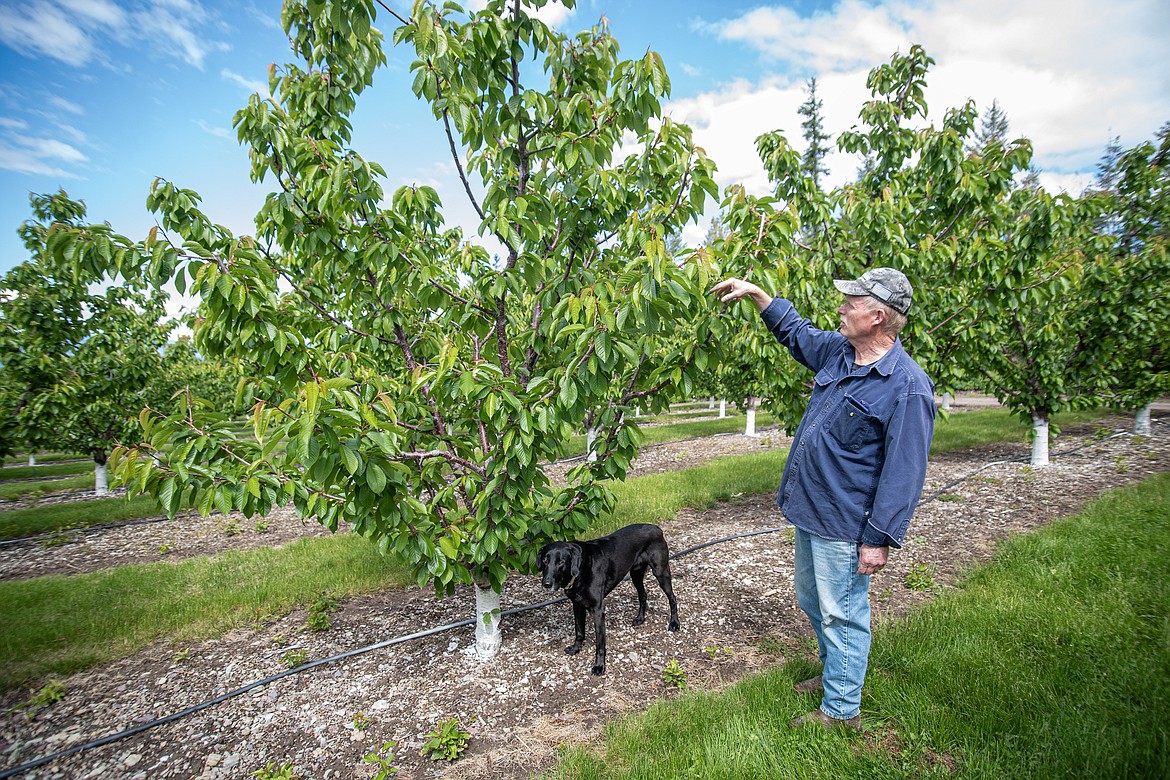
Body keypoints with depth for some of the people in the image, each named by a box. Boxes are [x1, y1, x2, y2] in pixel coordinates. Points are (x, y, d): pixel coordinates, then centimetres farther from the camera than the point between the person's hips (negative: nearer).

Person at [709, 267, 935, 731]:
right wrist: (755, 293, 18)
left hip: (844, 527, -9)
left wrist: (879, 539, -21)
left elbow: (904, 473, -21)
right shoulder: (838, 351, 3)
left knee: (841, 614, 7)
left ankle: (841, 710, 28)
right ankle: (835, 674, 47)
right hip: (808, 511, 9)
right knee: (812, 603, 24)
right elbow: (796, 333, 23)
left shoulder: (907, 386, -21)